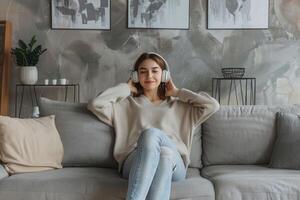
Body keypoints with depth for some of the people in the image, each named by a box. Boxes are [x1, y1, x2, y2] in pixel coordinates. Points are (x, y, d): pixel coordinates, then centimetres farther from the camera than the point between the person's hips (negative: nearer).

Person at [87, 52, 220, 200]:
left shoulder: (178, 105, 28)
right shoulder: (127, 104, 25)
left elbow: (212, 105, 15)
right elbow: (95, 104, 8)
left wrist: (177, 92, 22)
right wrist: (127, 88, 19)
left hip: (173, 164, 1)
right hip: (135, 164, -1)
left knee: (165, 153, -38)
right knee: (150, 134, -36)